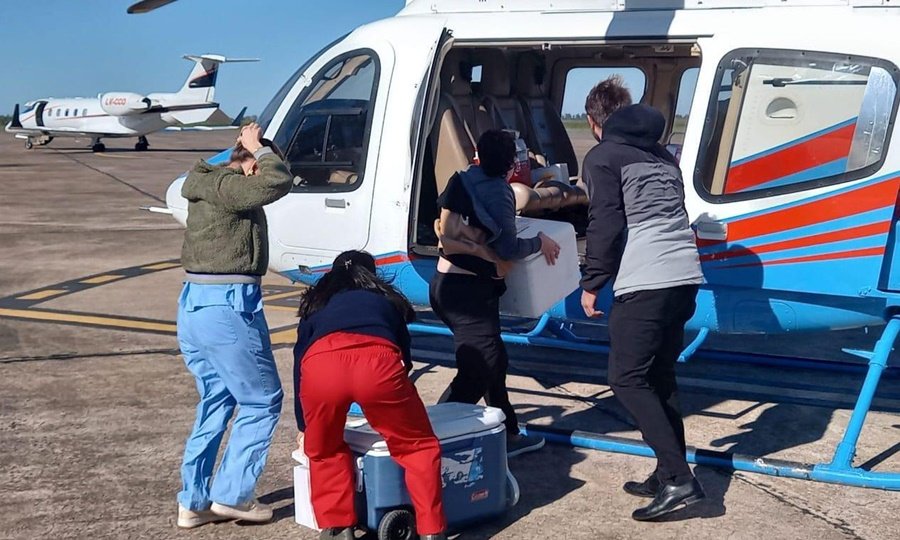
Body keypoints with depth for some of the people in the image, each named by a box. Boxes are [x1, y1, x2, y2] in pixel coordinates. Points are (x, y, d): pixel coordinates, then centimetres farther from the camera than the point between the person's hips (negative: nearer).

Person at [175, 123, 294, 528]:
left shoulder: (210, 185, 17)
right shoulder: (224, 186, -12)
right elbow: (278, 182, -25)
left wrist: (252, 149, 18)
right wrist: (259, 148, -8)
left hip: (194, 304, 10)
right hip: (228, 305, -10)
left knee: (215, 402, 18)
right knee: (261, 400, 4)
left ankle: (193, 502, 20)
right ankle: (231, 495, 6)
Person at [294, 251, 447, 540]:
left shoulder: (316, 304, 38)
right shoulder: (388, 300, 38)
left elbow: (299, 361, 40)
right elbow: (405, 355, 43)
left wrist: (303, 427, 50)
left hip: (320, 363, 1)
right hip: (378, 359, -1)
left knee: (323, 450, 28)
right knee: (419, 447, 19)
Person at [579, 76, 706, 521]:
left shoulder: (603, 158, 0)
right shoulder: (661, 155, 24)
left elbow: (606, 225, -9)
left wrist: (591, 283, -1)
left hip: (645, 284, -8)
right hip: (685, 276, 8)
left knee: (628, 379, -4)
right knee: (659, 377, 16)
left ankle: (678, 479, -11)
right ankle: (669, 476, 16)